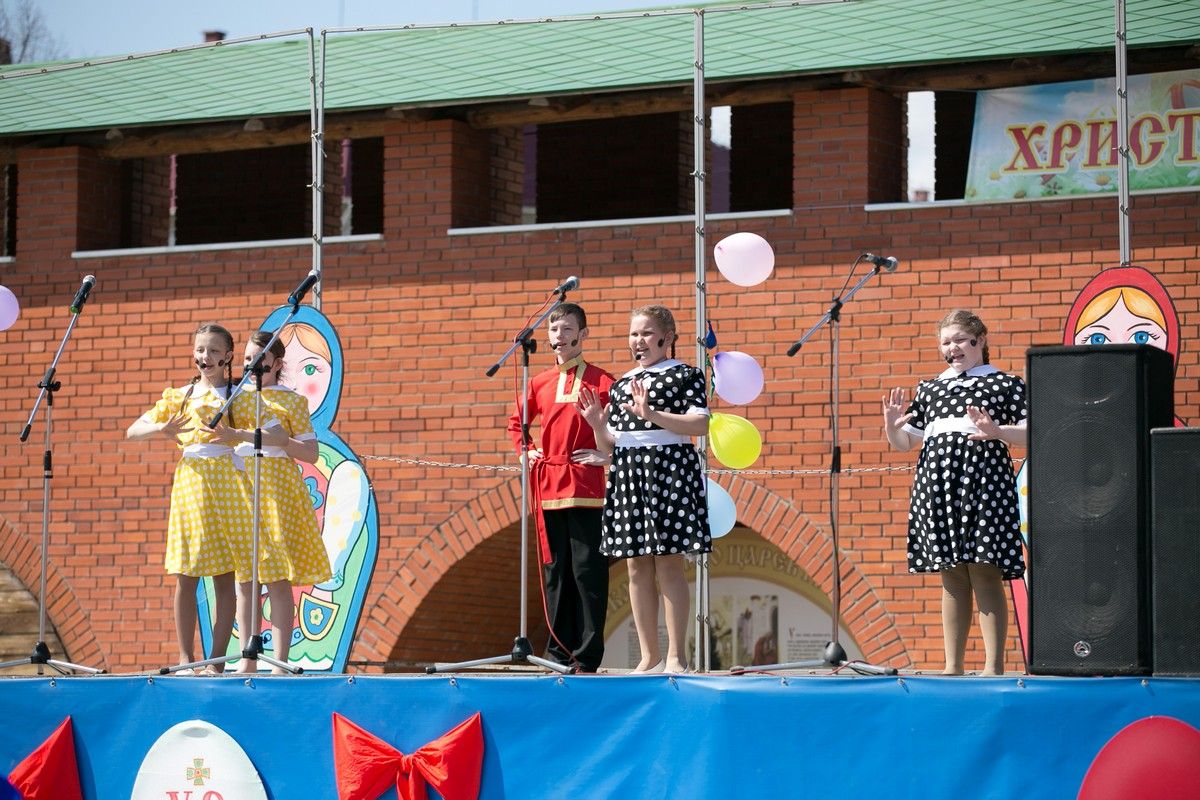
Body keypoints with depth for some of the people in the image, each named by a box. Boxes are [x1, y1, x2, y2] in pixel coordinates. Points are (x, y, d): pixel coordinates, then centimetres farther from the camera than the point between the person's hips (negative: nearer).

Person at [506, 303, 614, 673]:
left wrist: (607, 454, -8)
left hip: (585, 486, -5)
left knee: (586, 569, -6)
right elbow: (517, 421, 29)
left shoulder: (600, 381, -2)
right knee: (555, 569, 8)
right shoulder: (541, 383, 13)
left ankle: (588, 654, -5)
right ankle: (559, 649, 13)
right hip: (548, 486, 5)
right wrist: (525, 450, 14)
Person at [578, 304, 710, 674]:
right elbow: (610, 445, 19)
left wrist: (651, 414, -21)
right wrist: (597, 425, -2)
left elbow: (700, 424, -13)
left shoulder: (684, 375, 1)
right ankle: (649, 657, 9)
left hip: (668, 467, -6)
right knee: (637, 565, 4)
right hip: (626, 472, 6)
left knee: (668, 562, -9)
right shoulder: (621, 384, 18)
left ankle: (675, 657, -6)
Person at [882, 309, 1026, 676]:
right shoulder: (929, 389, 21)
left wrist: (996, 432, -19)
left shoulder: (1005, 384, 7)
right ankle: (953, 665, 8)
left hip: (984, 479, -5)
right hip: (936, 479, 5)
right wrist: (891, 426, 1)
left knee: (984, 571, -10)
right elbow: (905, 441, 23)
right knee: (951, 576, 5)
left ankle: (994, 664, -9)